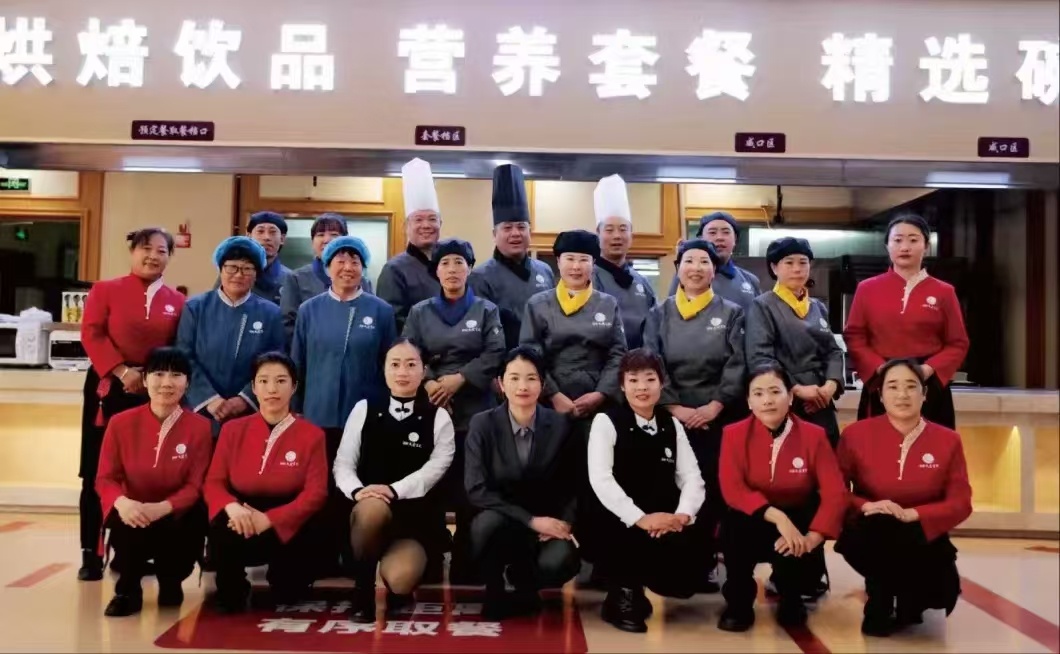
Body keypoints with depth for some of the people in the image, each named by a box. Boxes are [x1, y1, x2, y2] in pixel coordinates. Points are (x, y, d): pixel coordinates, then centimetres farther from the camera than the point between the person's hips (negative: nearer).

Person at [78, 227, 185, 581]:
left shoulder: (177, 302, 8)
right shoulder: (105, 290, 4)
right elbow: (91, 335, -5)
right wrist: (122, 371, -15)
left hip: (156, 395, 2)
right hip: (108, 390, -1)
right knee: (98, 474, 1)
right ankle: (91, 554, 10)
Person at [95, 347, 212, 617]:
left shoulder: (200, 427, -6)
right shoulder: (121, 423, -2)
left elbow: (196, 485, -8)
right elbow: (105, 478, -3)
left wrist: (162, 508, -28)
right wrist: (122, 502, -27)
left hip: (177, 514, 0)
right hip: (132, 512, 0)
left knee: (189, 532, -32)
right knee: (126, 529, -34)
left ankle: (171, 582, 5)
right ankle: (127, 591, -2)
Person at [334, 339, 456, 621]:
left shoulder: (438, 417, 4)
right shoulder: (364, 409, 9)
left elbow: (436, 467, -8)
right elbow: (343, 463, 4)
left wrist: (394, 490, -24)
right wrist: (357, 491, -18)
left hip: (417, 515, -2)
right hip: (368, 512, 2)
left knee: (400, 579, -30)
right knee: (372, 507, -37)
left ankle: (409, 555, 10)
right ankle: (363, 590, -13)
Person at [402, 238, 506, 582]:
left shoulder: (486, 310, 9)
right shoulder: (420, 312, 13)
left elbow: (494, 354, -2)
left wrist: (459, 379, -12)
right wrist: (428, 384, -14)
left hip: (474, 412, -1)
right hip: (430, 410, 1)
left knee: (470, 495, -4)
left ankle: (464, 573, 7)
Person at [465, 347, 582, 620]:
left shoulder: (561, 425, -3)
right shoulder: (483, 423, -7)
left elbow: (574, 486, 5)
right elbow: (476, 490, -14)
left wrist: (564, 523, -15)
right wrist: (530, 520, -21)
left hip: (548, 525, 1)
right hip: (499, 521, -1)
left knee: (559, 563, -31)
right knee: (487, 523, -36)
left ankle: (523, 584, 8)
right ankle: (494, 592, -5)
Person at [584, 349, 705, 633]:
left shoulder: (672, 425, 12)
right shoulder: (606, 421, -3)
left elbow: (692, 477, 6)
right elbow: (600, 480, -15)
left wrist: (683, 514, -15)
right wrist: (640, 518, -26)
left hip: (664, 523, 5)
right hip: (615, 525, -4)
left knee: (686, 550, -23)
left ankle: (635, 583, 11)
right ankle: (623, 592, -1)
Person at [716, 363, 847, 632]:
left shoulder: (814, 435, -8)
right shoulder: (734, 434, -9)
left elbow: (835, 493, -14)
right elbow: (732, 490, -19)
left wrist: (811, 538, -28)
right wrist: (776, 516, -32)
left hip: (799, 520, 1)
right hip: (754, 522, 0)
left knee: (796, 558, -29)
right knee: (733, 524, -33)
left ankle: (791, 598, 12)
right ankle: (738, 601, -6)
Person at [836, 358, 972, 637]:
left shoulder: (948, 440, -1)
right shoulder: (856, 434, -5)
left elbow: (960, 504, -4)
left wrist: (911, 515, -20)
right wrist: (866, 506, -24)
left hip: (924, 539, 2)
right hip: (871, 539, -1)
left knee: (943, 591, -26)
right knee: (874, 527, -37)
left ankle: (910, 599, 16)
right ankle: (880, 603, -5)